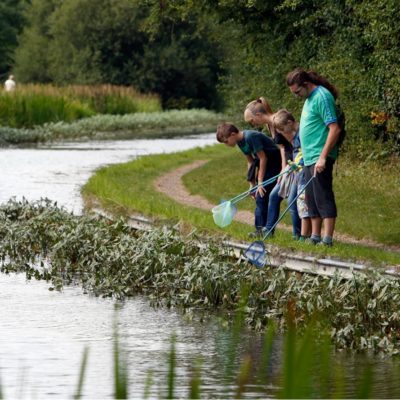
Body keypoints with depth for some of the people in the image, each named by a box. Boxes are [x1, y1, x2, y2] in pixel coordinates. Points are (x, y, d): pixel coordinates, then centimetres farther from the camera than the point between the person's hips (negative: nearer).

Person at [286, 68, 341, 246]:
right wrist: (302, 157, 22)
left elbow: (334, 129, -21)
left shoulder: (322, 97, -15)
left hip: (320, 158, -10)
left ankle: (327, 239, -9)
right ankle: (315, 237, 17)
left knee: (323, 198, -9)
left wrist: (323, 157, -24)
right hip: (309, 158, 10)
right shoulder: (310, 98, 16)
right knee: (312, 200, 12)